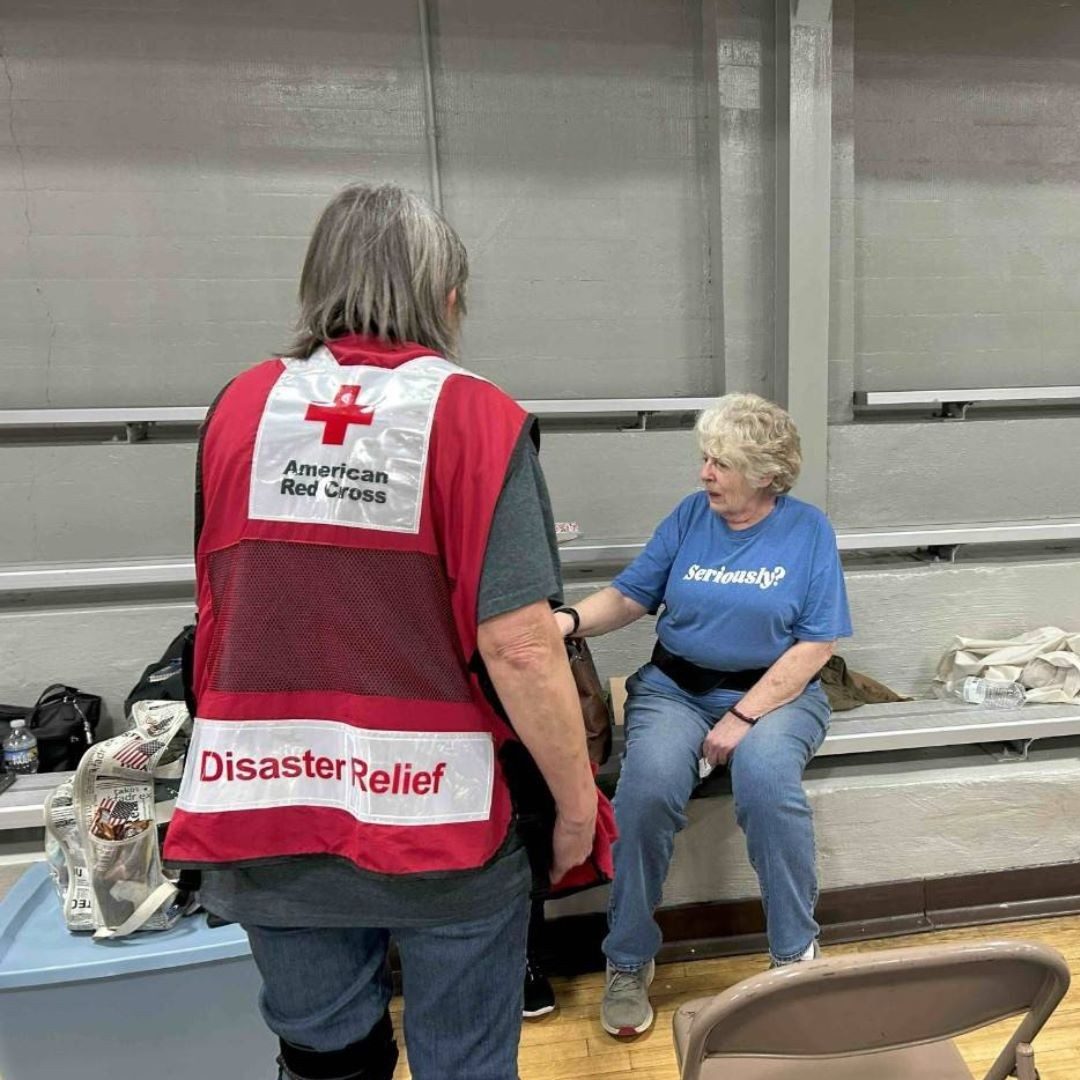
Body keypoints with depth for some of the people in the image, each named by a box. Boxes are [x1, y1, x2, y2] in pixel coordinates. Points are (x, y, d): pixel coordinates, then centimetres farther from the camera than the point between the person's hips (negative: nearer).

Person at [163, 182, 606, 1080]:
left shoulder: (240, 406, -1)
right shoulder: (475, 417, -14)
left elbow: (219, 605, 9)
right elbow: (518, 646, -19)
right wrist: (577, 800, -4)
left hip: (265, 815, 4)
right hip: (439, 816, -3)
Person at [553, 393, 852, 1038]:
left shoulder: (809, 529, -1)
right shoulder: (689, 517, 4)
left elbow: (816, 644, -6)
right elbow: (628, 597, 3)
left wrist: (744, 717, -15)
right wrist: (570, 621, -18)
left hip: (774, 691, -1)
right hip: (675, 687, 1)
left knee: (767, 778, -33)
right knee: (649, 785, -27)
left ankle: (797, 954, -6)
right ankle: (629, 962, -4)